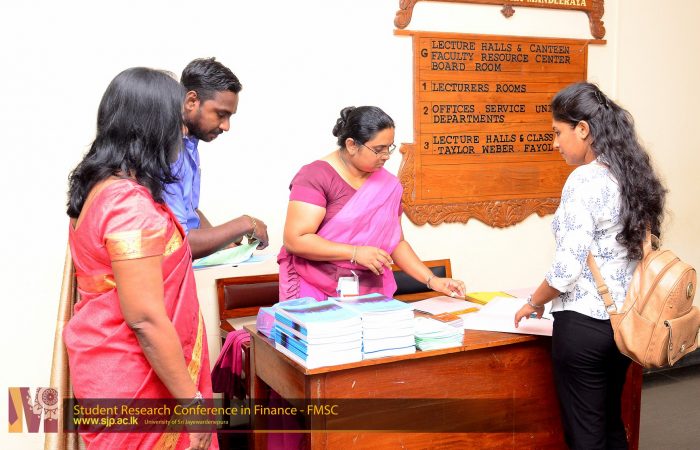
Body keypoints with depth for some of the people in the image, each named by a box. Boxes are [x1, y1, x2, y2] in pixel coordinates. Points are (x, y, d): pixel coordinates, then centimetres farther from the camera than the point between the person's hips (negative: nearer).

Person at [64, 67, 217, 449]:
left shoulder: (101, 186, 5)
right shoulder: (130, 202, -25)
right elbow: (145, 319, -25)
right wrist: (191, 399, -18)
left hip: (113, 365, 9)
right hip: (130, 379, -9)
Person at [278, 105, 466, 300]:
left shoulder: (389, 185, 7)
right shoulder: (316, 177, -10)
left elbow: (396, 242, 13)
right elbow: (294, 240, -16)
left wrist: (432, 280, 2)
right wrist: (355, 253, -20)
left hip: (370, 295, 5)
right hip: (313, 292, -4)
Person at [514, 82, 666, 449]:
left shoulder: (585, 181, -19)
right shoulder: (633, 174, 6)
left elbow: (568, 267, -21)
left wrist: (534, 303, -4)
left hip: (584, 324, -8)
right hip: (624, 321, 8)